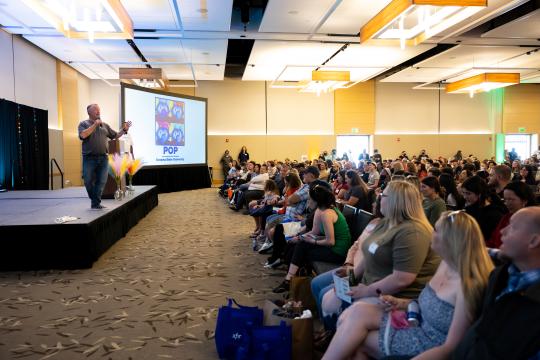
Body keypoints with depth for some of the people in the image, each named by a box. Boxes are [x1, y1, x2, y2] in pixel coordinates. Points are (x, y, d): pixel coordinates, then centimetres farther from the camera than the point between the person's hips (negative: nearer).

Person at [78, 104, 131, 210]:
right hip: (89, 158, -3)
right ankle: (95, 200, 23)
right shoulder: (84, 123, 4)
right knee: (89, 181, 3)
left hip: (103, 158, 3)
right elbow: (83, 135, -15)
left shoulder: (105, 125, 16)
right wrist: (95, 124, -11)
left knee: (101, 181, -1)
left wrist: (124, 130, 2)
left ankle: (95, 204, 6)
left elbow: (115, 135, 19)